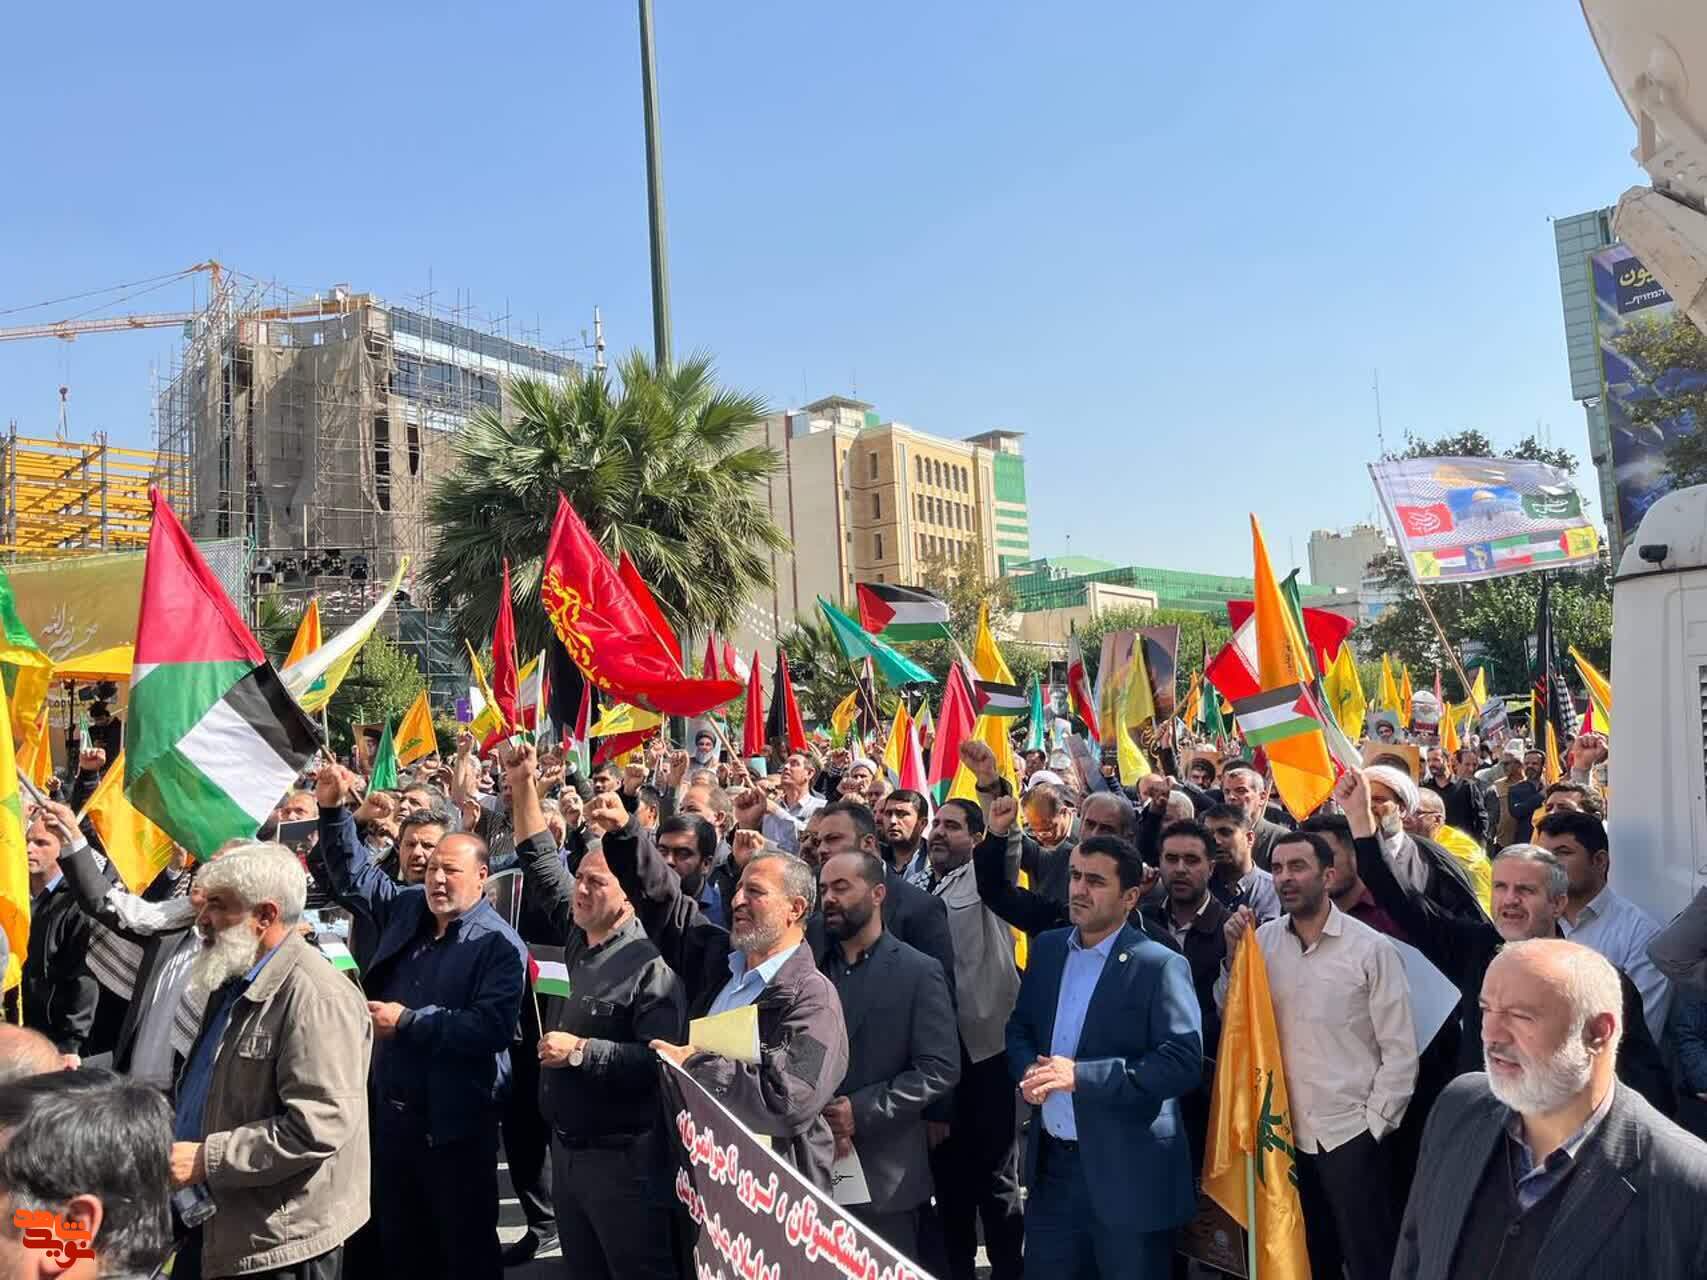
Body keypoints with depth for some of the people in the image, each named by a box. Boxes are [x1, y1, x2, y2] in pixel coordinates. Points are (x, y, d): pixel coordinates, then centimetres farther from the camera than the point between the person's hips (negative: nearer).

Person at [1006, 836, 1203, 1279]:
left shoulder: (1160, 966, -13)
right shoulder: (1047, 948, 6)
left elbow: (1184, 1063, -20)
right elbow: (1019, 1028, 14)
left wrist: (1081, 1075, -24)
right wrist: (1027, 1069, -9)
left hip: (1128, 1172, -5)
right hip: (1051, 1163, 5)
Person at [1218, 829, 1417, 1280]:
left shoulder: (1372, 948, -10)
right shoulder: (1264, 940, -1)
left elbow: (1400, 1051, -7)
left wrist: (1373, 1125, -7)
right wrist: (1233, 954, -11)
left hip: (1352, 1135, -3)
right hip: (1288, 1134, 4)